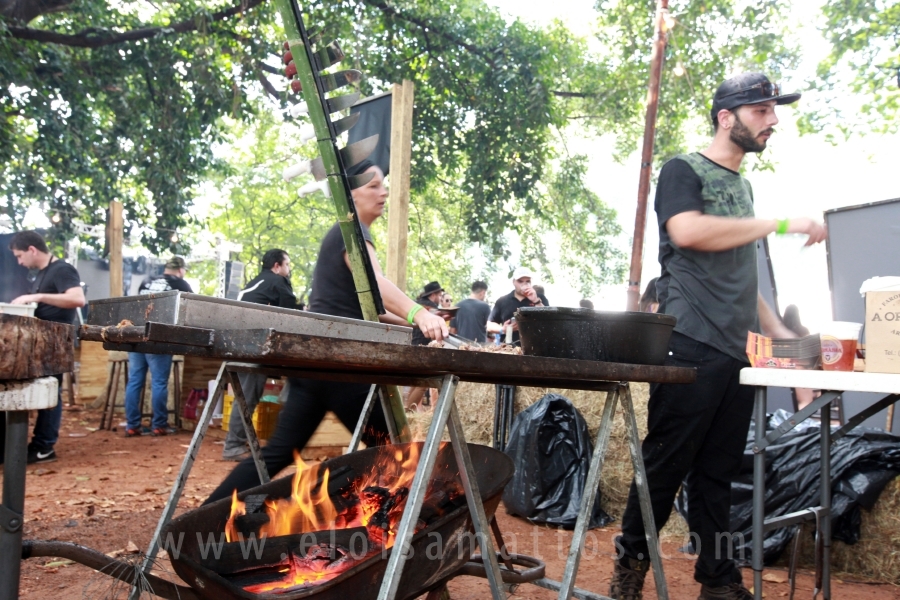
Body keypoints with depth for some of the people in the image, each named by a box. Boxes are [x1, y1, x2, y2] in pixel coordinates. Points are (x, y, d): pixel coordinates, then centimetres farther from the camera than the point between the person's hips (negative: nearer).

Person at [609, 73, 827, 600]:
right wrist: (780, 223, -15)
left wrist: (776, 329, 18)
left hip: (737, 352, 7)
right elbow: (687, 231, -21)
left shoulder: (743, 186, 22)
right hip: (691, 345, -7)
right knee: (666, 465, -2)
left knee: (718, 472, 10)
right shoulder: (684, 171, 0)